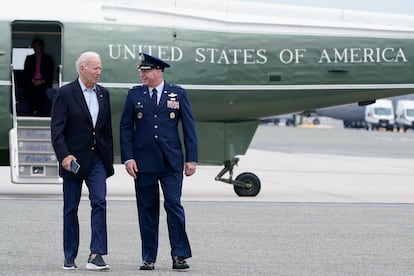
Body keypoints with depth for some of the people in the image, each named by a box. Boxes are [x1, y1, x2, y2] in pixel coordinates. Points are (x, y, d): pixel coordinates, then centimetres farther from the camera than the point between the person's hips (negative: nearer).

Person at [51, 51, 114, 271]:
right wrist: (64, 155, -23)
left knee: (99, 202, -12)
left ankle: (96, 255, -15)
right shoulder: (65, 94, -6)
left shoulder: (103, 94, 10)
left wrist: (109, 158, 12)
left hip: (97, 159, 4)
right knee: (71, 209, 5)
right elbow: (56, 129, -11)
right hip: (73, 159, -3)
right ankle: (69, 257, 15)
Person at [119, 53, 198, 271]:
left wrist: (191, 158, -1)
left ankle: (179, 255, -3)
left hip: (171, 162, -1)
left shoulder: (178, 94, 5)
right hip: (144, 161, 1)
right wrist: (128, 157, -3)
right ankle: (149, 258, 10)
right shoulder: (134, 95, 7)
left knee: (174, 205, -9)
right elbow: (125, 128, 7)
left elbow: (189, 127, 5)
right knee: (147, 210, 4)